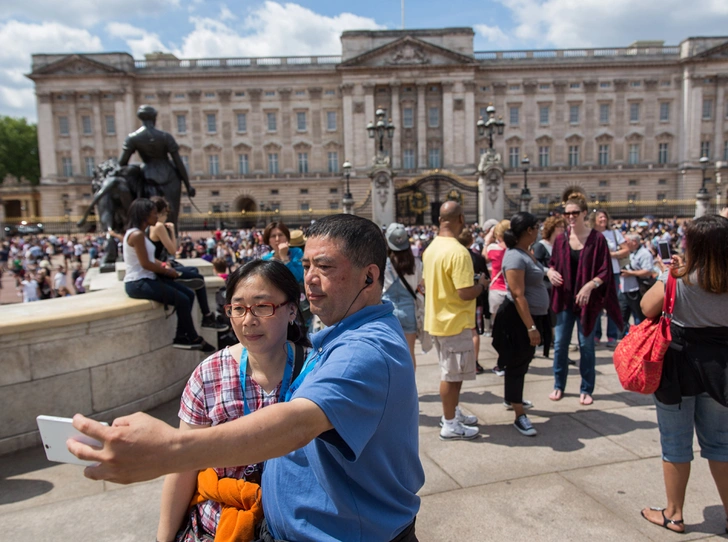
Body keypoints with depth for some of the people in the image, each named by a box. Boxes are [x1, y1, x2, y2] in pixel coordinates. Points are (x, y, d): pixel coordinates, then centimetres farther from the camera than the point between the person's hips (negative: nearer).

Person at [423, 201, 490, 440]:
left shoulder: (431, 248, 6)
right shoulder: (458, 252, -23)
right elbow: (466, 293, -25)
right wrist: (482, 284, -7)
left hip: (438, 319, 9)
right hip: (454, 322, -9)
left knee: (450, 372, 21)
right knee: (452, 375, 4)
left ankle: (453, 412, 35)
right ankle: (450, 424, 16)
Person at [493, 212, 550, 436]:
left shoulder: (526, 252, 8)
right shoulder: (515, 257, -22)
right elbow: (518, 296, -26)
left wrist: (534, 323, 18)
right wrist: (530, 327, -25)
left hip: (532, 315, 10)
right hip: (519, 318, -10)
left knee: (523, 363, 22)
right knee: (517, 364, 0)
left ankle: (512, 399, 40)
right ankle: (520, 416, 10)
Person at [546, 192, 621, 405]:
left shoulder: (597, 239, -6)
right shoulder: (561, 240, 3)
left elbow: (605, 272, -8)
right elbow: (553, 263, 12)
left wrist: (590, 285, -23)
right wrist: (551, 272, -11)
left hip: (587, 299, -3)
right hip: (564, 298, 3)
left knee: (586, 345, 7)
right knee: (560, 343, 8)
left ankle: (586, 389, 21)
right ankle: (558, 386, 22)